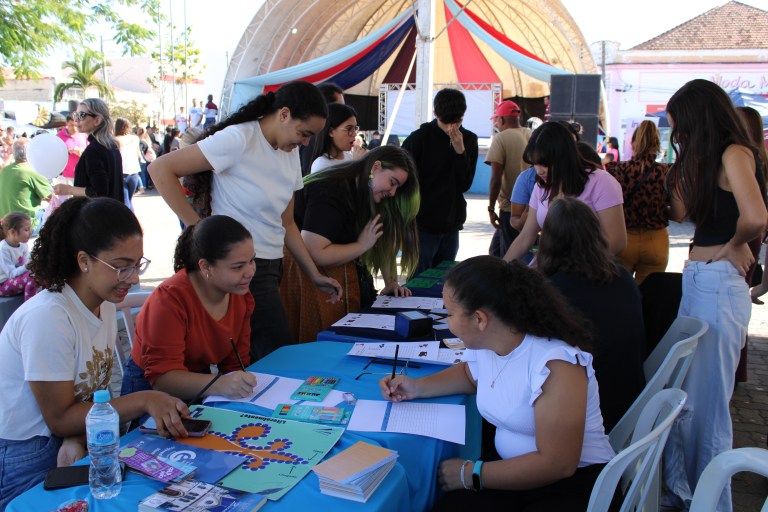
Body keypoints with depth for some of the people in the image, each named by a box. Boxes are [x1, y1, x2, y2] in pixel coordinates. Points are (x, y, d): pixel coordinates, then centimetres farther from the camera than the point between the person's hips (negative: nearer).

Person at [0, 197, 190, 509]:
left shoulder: (105, 306, 0)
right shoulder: (48, 318, -23)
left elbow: (91, 394, 4)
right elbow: (59, 418, -17)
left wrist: (79, 438, -16)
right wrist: (145, 401, -24)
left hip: (72, 447, 7)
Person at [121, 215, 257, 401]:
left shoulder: (241, 296, -2)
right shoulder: (170, 299, -22)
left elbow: (236, 362, 5)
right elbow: (162, 377, -28)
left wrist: (242, 385, -17)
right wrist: (219, 384, -44)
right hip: (150, 389, -3)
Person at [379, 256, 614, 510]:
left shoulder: (555, 364, -24)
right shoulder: (484, 345, -1)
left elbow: (557, 464, -24)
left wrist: (470, 474, -17)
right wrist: (417, 387, 9)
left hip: (575, 481, -6)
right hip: (510, 467, 6)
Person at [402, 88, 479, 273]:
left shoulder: (469, 140, 4)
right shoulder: (419, 138, -8)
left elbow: (465, 184, -2)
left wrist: (460, 150, -15)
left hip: (451, 226, 4)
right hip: (422, 226, -4)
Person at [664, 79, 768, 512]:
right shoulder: (708, 158, 16)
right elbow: (682, 212, 13)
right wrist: (684, 165, 11)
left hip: (718, 284, -9)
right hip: (697, 281, 9)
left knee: (707, 400, 1)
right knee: (684, 392, 15)